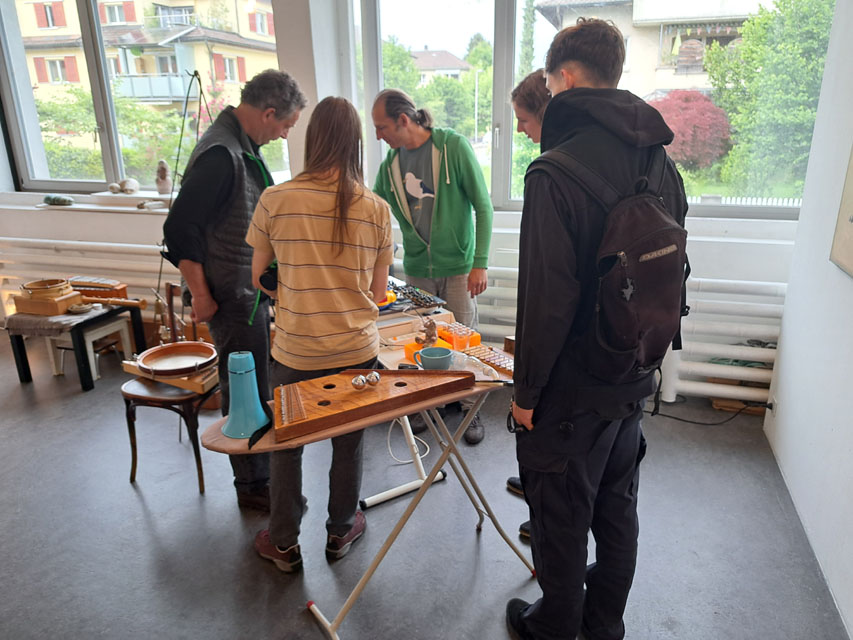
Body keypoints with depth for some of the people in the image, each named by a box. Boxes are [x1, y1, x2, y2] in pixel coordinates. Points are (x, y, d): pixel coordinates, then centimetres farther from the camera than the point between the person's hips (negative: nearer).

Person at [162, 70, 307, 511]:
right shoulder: (220, 154, -21)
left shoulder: (244, 148, 10)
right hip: (232, 298, -10)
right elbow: (181, 229, -23)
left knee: (256, 385, 20)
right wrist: (202, 297, -18)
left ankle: (260, 471, 38)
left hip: (252, 291, 10)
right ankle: (253, 486, 20)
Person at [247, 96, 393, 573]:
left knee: (286, 444, 19)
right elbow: (378, 293, -1)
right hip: (357, 350, 1)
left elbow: (259, 277, 1)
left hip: (295, 351, -1)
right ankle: (341, 532, 40)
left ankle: (284, 543, 35)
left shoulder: (275, 200, -10)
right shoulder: (377, 209, -7)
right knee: (349, 444, 20)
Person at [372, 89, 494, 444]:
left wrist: (480, 263, -13)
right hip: (416, 269, 4)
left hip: (457, 266, -4)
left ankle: (470, 410, 24)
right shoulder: (390, 164, 4)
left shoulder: (453, 146, -9)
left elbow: (483, 206, -9)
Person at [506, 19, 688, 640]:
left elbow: (547, 297, -24)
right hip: (635, 380, 8)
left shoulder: (555, 174, -22)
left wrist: (527, 390, -12)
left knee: (560, 518, 13)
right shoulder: (663, 165, 3)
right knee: (617, 507, 23)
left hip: (572, 387, -8)